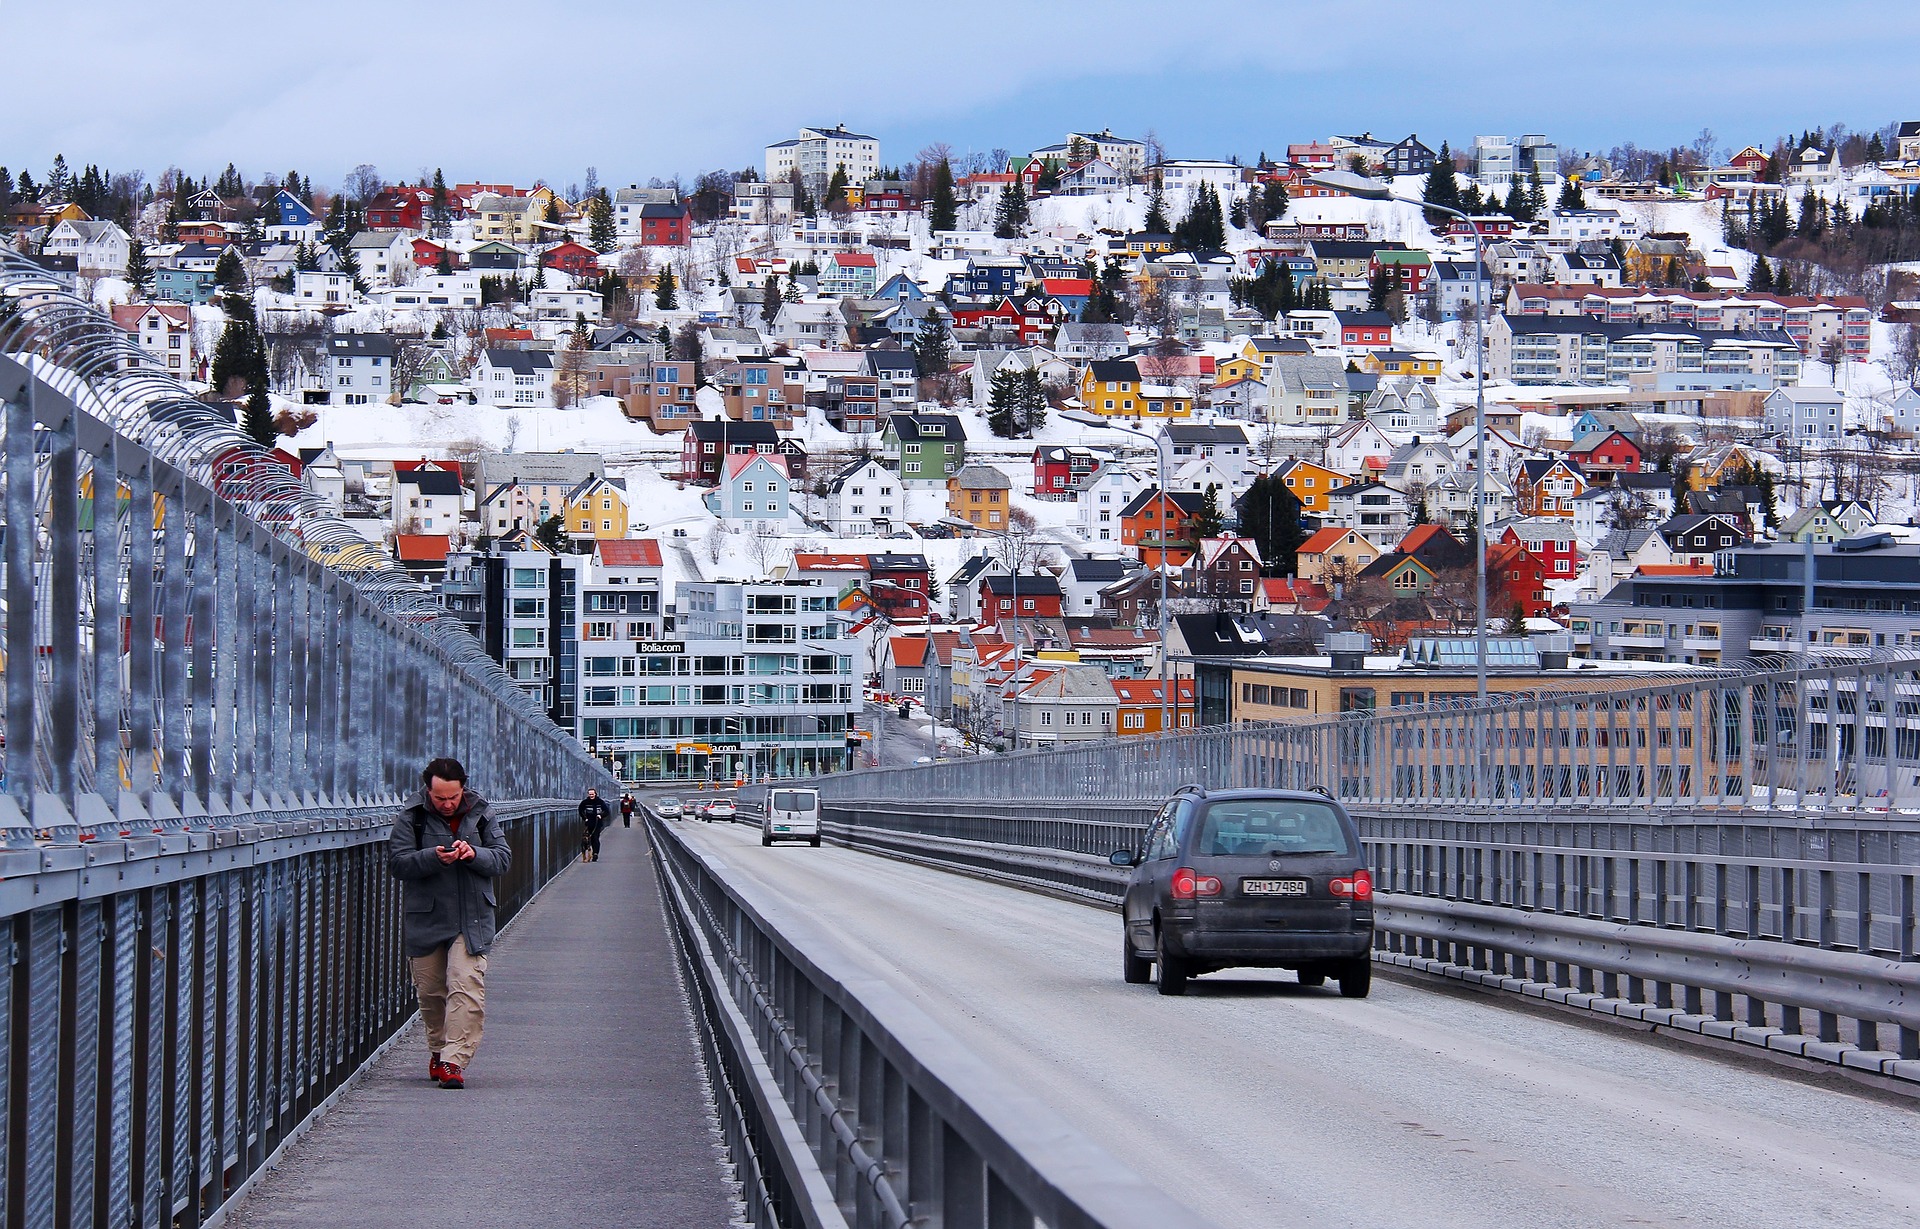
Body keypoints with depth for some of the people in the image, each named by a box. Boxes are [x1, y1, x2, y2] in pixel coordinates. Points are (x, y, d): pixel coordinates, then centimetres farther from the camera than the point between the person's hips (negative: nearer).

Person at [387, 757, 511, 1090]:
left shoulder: (481, 815, 4)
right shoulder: (411, 818, -1)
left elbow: (503, 857, 5)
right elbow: (397, 862, -8)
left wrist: (475, 855, -16)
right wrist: (434, 858, -24)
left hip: (472, 921, -1)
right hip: (425, 921, 1)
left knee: (466, 988, -15)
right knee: (430, 992, 10)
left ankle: (454, 1060, -18)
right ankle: (438, 1050, 31)